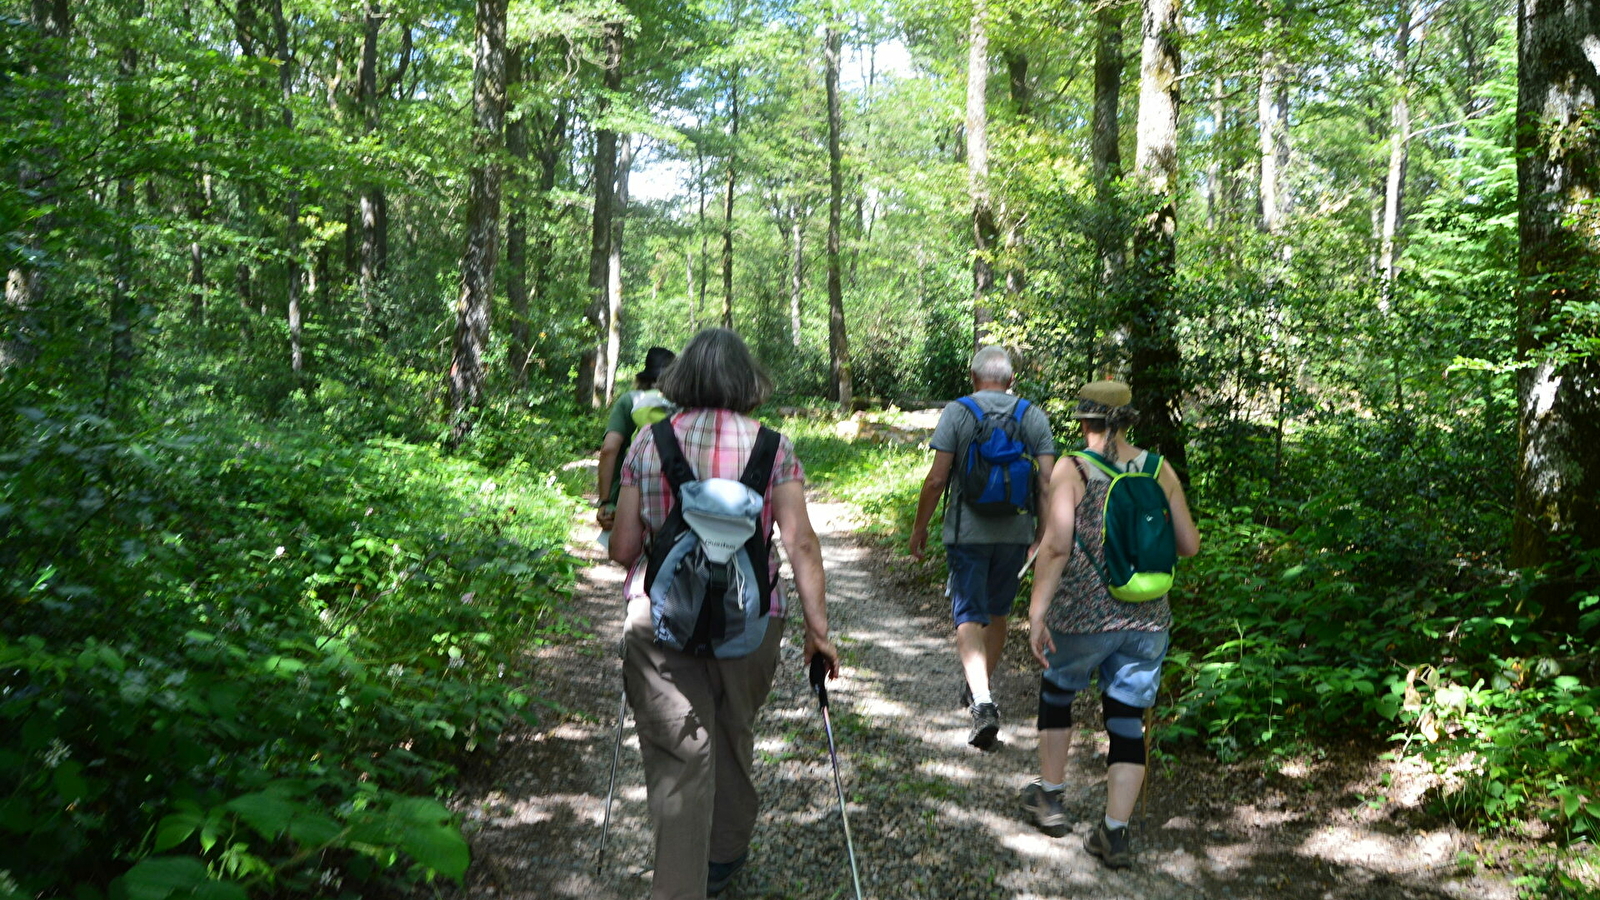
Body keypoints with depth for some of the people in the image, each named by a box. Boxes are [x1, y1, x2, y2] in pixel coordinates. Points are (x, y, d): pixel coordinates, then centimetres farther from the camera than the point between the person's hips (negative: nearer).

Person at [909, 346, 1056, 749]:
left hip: (968, 531, -3)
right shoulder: (1034, 416, 3)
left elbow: (936, 479, -10)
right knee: (998, 613, 19)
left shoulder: (957, 412, -5)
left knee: (969, 617, -2)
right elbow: (1046, 482, -2)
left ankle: (982, 700, -20)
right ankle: (979, 691, 35)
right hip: (1017, 532, 3)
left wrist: (919, 527, 1)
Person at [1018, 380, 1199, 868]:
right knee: (1128, 719, 10)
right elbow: (1189, 545, 5)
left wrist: (1037, 611, -14)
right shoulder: (1159, 471, 2)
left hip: (1083, 615, -2)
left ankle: (1050, 797, 33)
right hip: (1147, 620, 3)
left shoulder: (1073, 469, -9)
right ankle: (1115, 832, 12)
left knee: (1057, 691, 23)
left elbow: (1056, 545, -18)